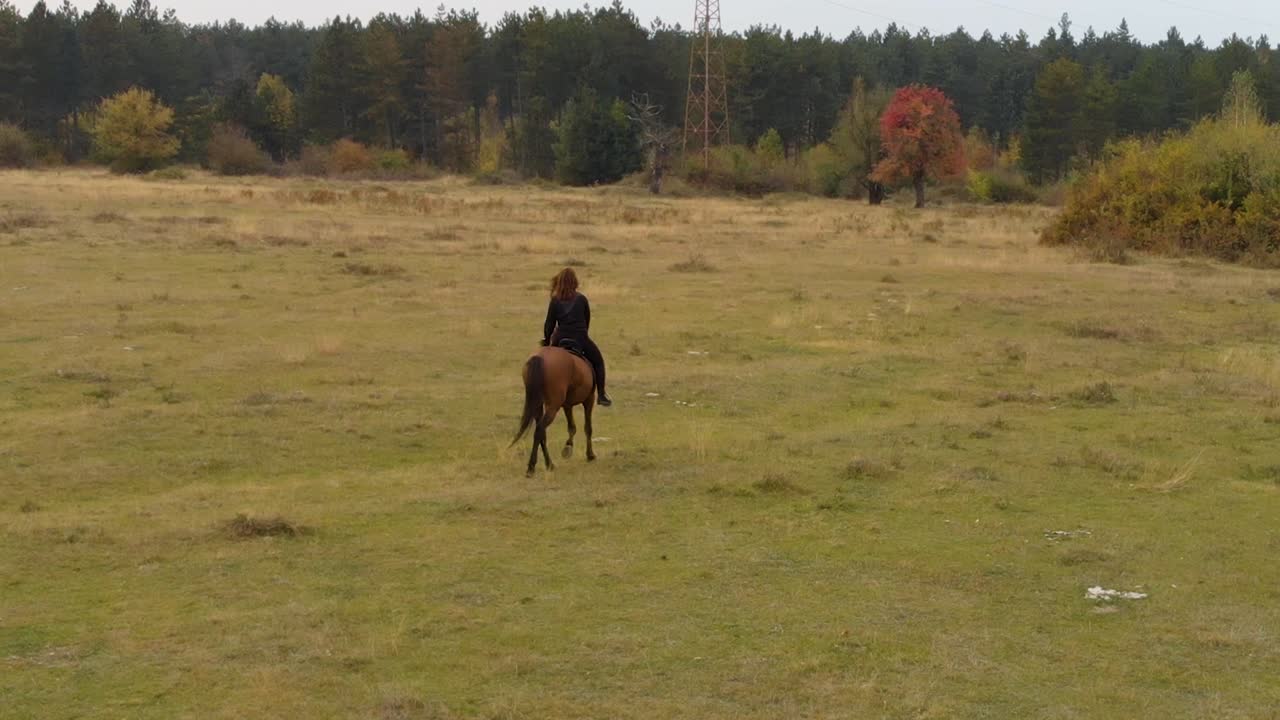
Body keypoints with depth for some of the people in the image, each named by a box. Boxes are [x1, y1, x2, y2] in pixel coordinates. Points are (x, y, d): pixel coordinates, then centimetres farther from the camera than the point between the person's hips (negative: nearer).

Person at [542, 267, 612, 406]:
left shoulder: (555, 301, -2)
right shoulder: (581, 299, -1)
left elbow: (549, 324, 0)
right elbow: (587, 320, 9)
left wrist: (546, 342, 13)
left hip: (560, 340, 1)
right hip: (581, 339, -1)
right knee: (598, 362, 16)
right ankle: (601, 395, 7)